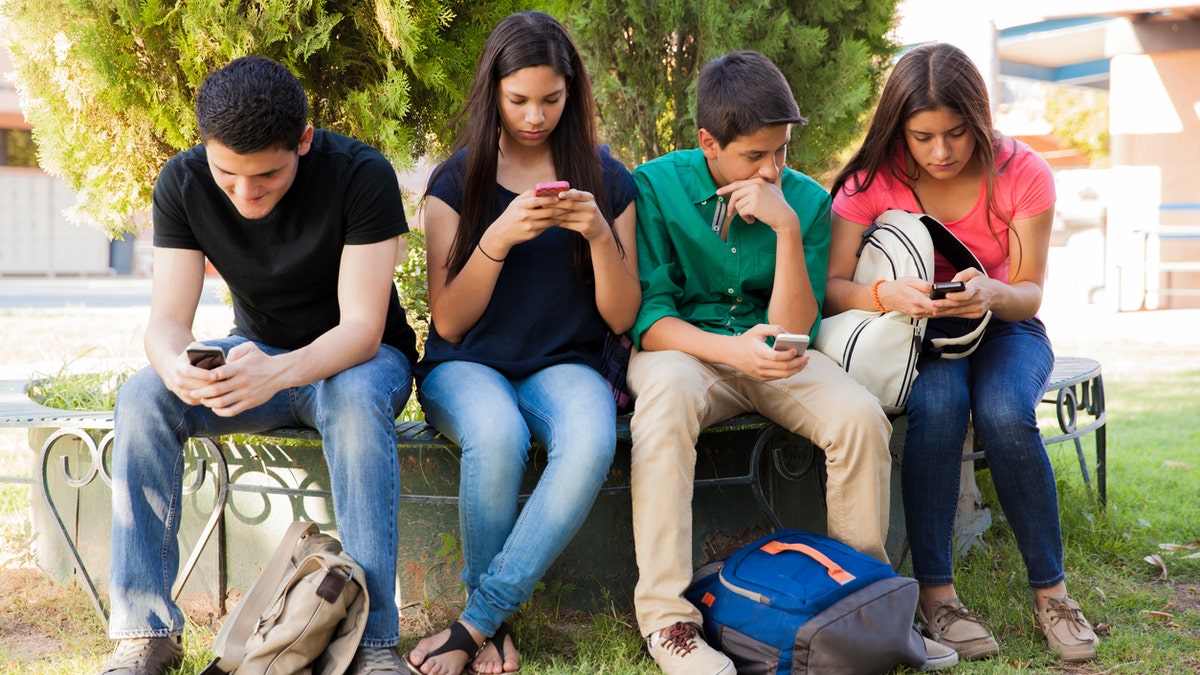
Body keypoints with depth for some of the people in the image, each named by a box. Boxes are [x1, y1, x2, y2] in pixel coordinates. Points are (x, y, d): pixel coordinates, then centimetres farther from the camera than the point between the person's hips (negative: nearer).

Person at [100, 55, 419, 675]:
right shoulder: (182, 182, -13)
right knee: (142, 397, -25)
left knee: (356, 402, -39)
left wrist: (279, 372, -49)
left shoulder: (363, 176, -25)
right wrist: (174, 366, -42)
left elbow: (361, 327, -28)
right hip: (257, 353, 4)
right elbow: (167, 319, -16)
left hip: (359, 358, -3)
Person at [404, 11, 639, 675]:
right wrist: (499, 238, -18)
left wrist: (600, 235, -14)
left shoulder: (606, 180, 6)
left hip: (563, 364, 1)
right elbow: (449, 321, -3)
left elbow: (621, 317, 3)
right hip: (466, 365, -1)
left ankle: (478, 621, -23)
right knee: (498, 435, -37)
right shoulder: (456, 181, 3)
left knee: (591, 442, -35)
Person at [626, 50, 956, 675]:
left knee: (861, 416, -26)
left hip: (771, 358, 3)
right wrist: (731, 348, -31)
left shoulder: (806, 200, -2)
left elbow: (792, 333, -9)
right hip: (682, 348, -3)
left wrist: (787, 228, -21)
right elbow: (646, 317, -12)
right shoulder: (655, 187, -8)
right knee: (668, 394, -39)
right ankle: (666, 619, -35)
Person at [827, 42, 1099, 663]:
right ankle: (934, 592, -27)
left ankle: (1051, 590, -17)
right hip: (917, 333, 0)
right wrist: (888, 294, -40)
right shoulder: (874, 179, -14)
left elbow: (1028, 293, -9)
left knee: (1005, 413, -33)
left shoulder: (1021, 174, -13)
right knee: (937, 403, -35)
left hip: (1002, 328, 0)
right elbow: (830, 289, -18)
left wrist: (992, 295, -34)